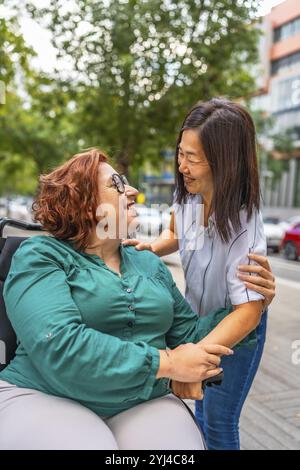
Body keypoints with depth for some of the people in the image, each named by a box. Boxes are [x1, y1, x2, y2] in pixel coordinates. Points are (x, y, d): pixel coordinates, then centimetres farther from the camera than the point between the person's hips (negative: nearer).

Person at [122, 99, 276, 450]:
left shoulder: (243, 225, -34)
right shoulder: (187, 194, -16)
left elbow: (247, 312, -32)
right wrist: (152, 248, -13)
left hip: (237, 329, -5)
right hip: (198, 317, 6)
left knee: (219, 422, 5)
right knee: (202, 404, 21)